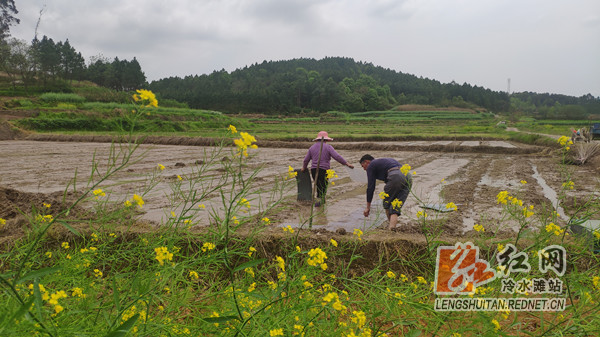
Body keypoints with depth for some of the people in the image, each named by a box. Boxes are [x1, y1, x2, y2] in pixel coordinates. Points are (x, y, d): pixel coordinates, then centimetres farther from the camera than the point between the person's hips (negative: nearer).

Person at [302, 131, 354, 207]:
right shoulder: (328, 147, -3)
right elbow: (337, 157, -12)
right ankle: (319, 199, -1)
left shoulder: (312, 147, 10)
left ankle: (322, 199, 27)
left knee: (319, 186, 20)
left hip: (313, 170, 4)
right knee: (323, 187, 7)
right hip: (324, 170, -4)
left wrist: (304, 168, 32)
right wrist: (347, 164, -9)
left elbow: (306, 160, 15)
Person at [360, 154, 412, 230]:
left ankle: (390, 228, 19)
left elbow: (370, 187, 11)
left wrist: (368, 207, 16)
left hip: (396, 177, -7)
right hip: (408, 176, 7)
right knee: (395, 207, 7)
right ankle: (392, 227, -8)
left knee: (387, 203, 15)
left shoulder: (371, 166, 15)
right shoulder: (385, 161, 37)